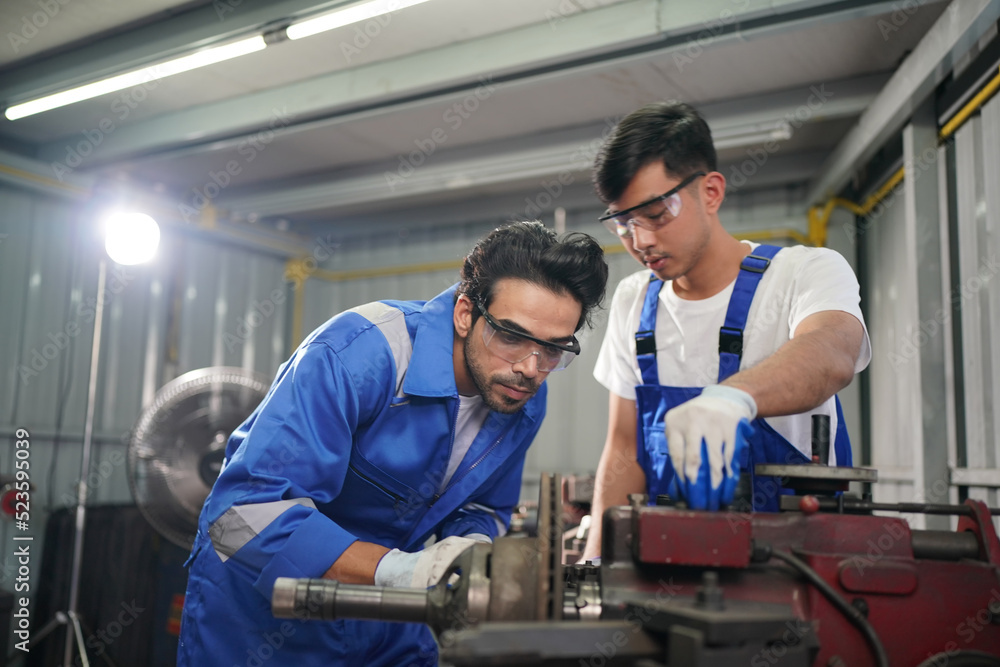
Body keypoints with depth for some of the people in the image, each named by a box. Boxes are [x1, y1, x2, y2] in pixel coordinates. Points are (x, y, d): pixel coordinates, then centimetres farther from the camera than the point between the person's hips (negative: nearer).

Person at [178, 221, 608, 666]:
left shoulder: (525, 399, -10)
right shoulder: (357, 354, -33)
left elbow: (484, 510, 4)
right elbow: (244, 512, -38)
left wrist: (472, 548, -20)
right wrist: (393, 567, -46)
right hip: (261, 598, -5)